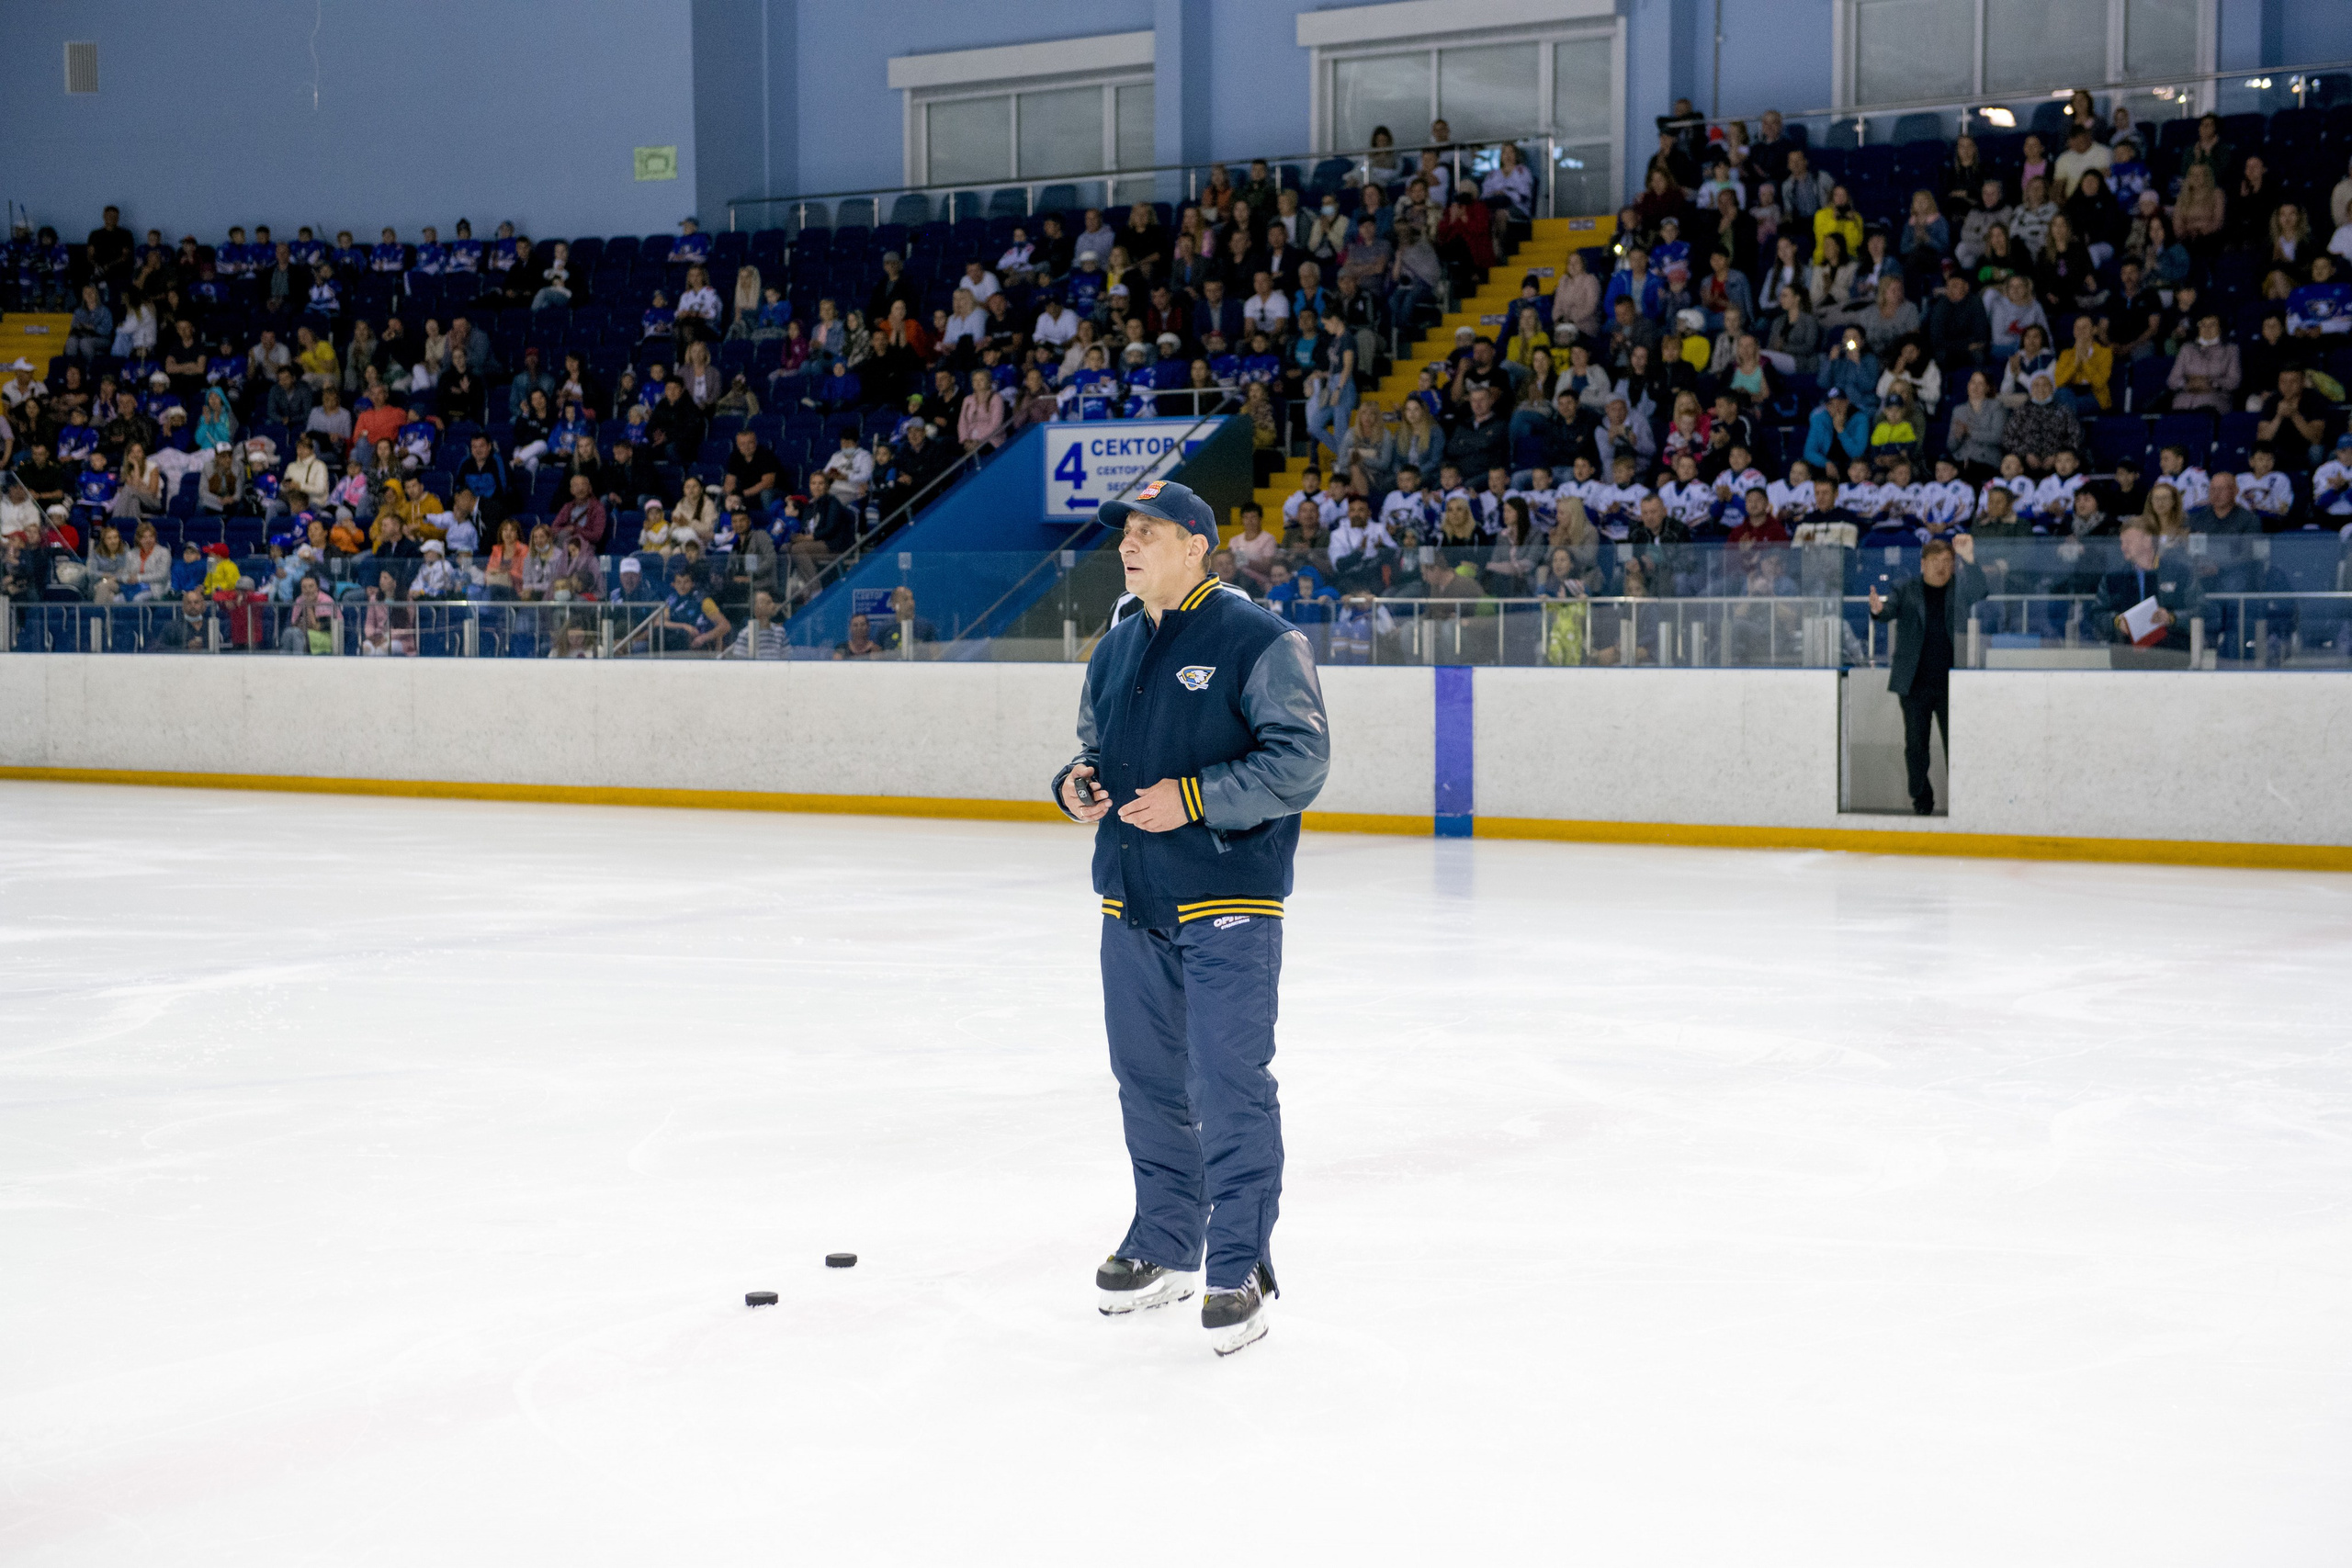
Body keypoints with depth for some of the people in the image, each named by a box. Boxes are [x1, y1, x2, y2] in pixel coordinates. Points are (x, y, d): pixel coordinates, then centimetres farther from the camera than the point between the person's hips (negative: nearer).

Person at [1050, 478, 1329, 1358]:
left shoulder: (1258, 640, -8)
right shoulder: (1115, 650, 15)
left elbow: (1300, 757, -13)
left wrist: (1194, 797, -20)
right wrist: (1075, 784, 3)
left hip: (1227, 899, -7)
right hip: (1131, 898, 7)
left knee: (1228, 1083, -8)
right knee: (1146, 1079, 14)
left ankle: (1241, 1269, 1)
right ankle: (1165, 1245, 28)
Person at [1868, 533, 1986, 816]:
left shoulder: (1959, 589, 8)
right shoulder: (1906, 590, 6)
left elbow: (1980, 591, -9)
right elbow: (1891, 611, -9)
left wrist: (1969, 560, -23)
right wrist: (1878, 609, -34)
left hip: (1951, 684, 0)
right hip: (1915, 683, 0)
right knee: (1915, 745, 6)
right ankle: (1922, 801, 18)